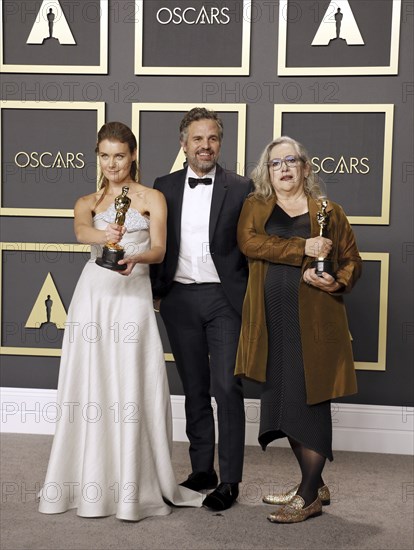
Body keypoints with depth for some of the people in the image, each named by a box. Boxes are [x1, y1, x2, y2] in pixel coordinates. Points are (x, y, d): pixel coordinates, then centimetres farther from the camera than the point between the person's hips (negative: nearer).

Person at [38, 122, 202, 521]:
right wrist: (104, 235, -32)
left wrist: (136, 258, -26)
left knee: (131, 389, -5)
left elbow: (159, 249, -3)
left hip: (133, 295, -2)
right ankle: (89, 482, 13)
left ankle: (133, 486, 3)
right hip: (93, 294, 2)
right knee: (88, 388, 2)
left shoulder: (152, 198, 10)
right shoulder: (88, 202, 15)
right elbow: (81, 232, -9)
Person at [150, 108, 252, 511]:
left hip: (224, 298, -3)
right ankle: (202, 470, 23)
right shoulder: (164, 187, 8)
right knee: (194, 390, 12)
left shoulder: (240, 188, 0)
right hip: (179, 299, 3)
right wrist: (155, 291, 6)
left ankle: (230, 480, 5)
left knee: (227, 387, -5)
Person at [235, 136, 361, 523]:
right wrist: (302, 248, -15)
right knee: (282, 401, 7)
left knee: (311, 401, -6)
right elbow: (249, 241, -7)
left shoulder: (329, 212, 10)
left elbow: (352, 260, 12)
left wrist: (338, 282, -10)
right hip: (272, 323, 3)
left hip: (313, 320, -2)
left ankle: (309, 496, 4)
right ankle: (314, 485, 22)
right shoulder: (254, 207, 13)